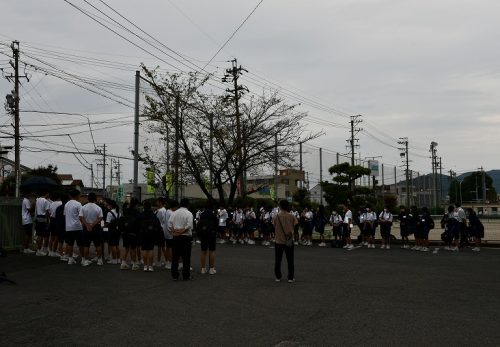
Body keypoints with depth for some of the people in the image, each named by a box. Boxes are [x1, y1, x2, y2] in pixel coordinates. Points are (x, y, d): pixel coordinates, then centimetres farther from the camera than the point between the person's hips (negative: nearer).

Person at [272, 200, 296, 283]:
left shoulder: (276, 216, -6)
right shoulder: (291, 216, -6)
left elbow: (274, 226, 0)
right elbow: (296, 225, -3)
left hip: (278, 240, 0)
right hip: (289, 241, 0)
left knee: (278, 260, 10)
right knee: (290, 260, 7)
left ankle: (278, 277, 14)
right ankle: (291, 277, 8)